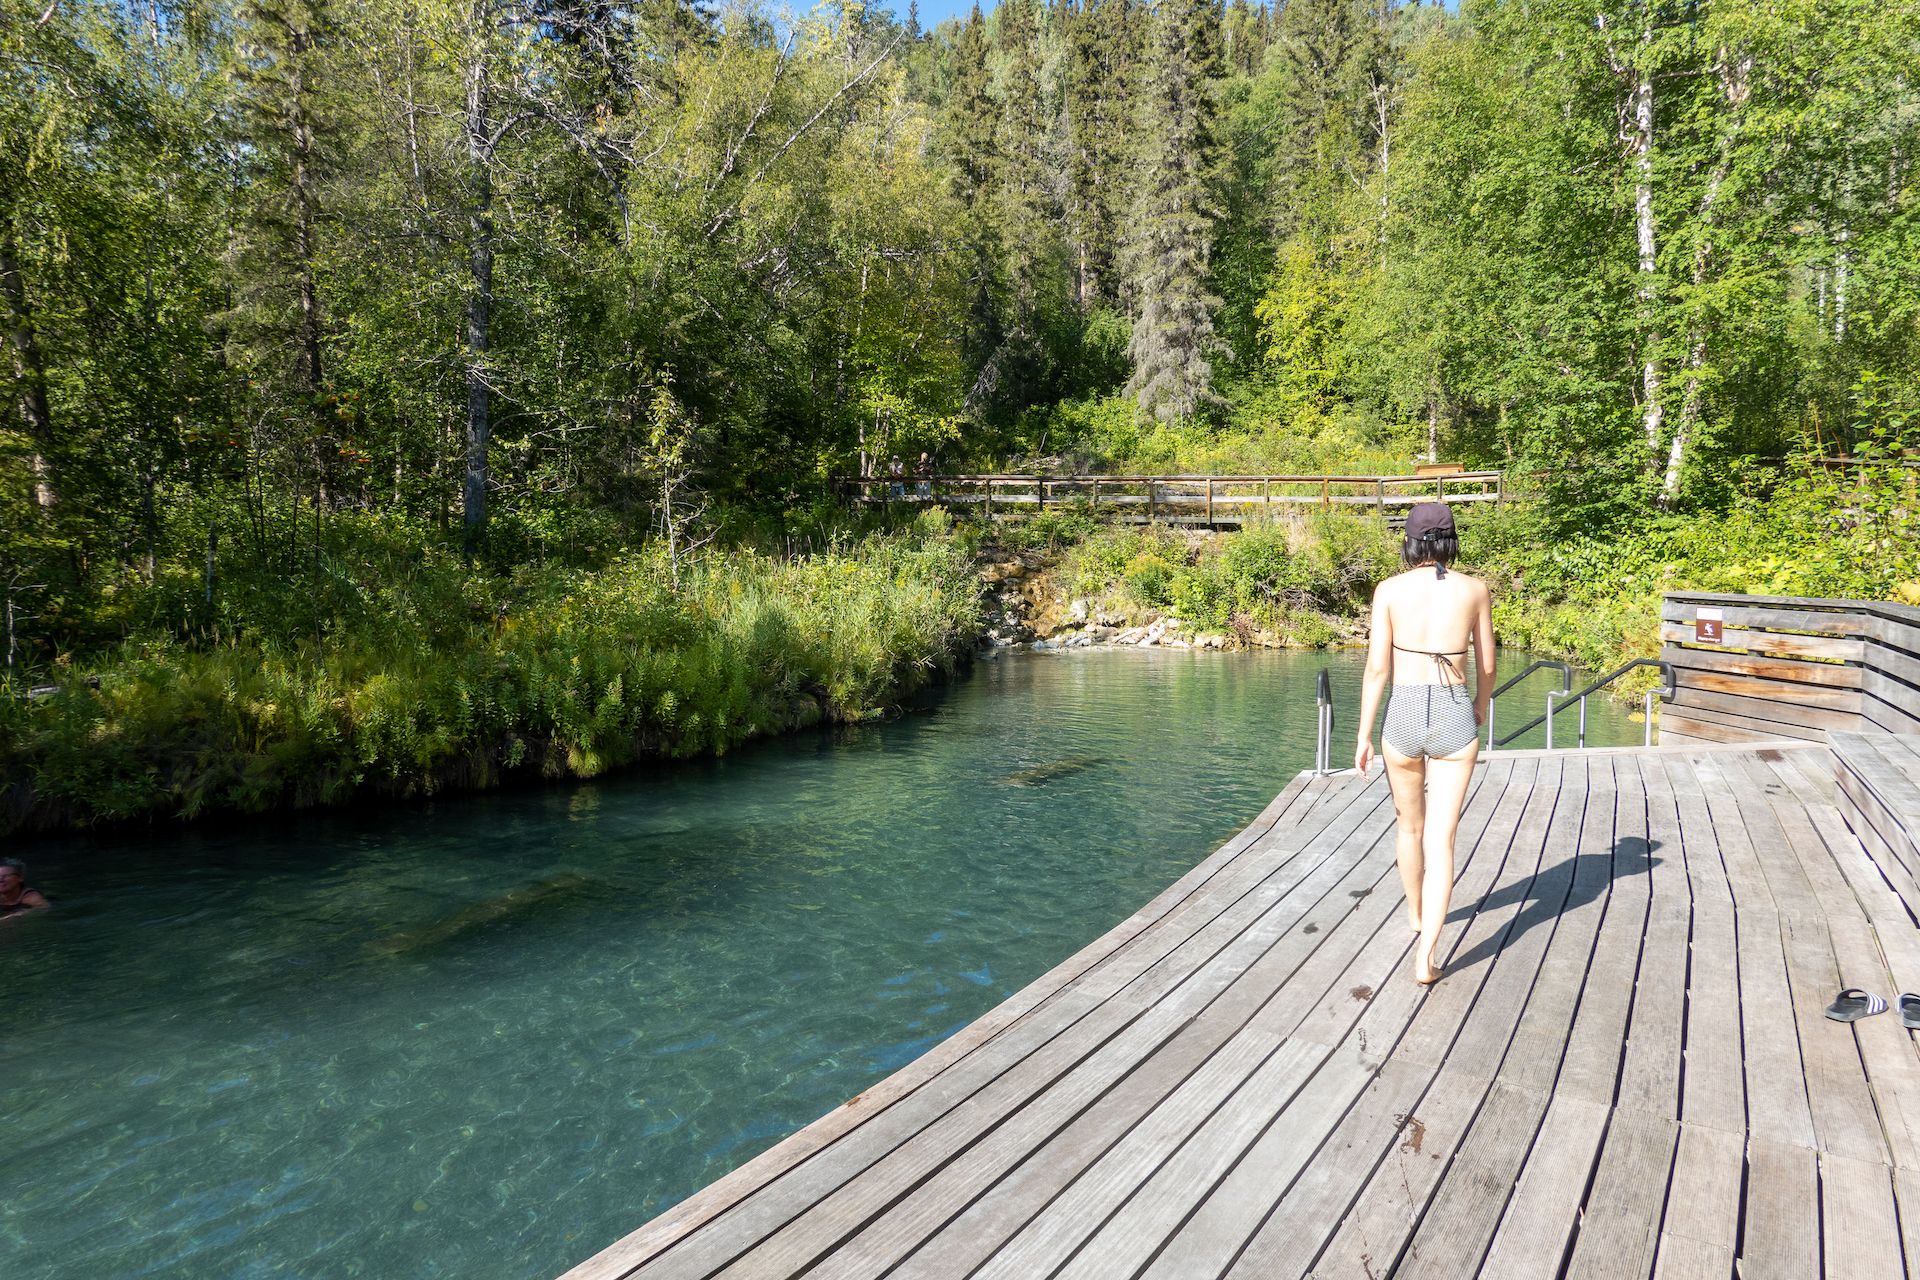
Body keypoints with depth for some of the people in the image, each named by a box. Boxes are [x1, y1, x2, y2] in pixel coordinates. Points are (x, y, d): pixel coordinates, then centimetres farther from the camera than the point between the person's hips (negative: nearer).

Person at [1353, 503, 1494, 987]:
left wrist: (1364, 735, 2)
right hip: (1455, 716, 0)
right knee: (1441, 839, -1)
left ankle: (1417, 915, 44)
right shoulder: (1474, 589, 2)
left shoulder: (1389, 590, -2)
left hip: (1404, 715, 0)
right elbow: (1487, 666, 9)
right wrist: (1481, 705, 29)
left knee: (1409, 825, 22)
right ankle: (1426, 955, -11)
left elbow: (1377, 668, -4)